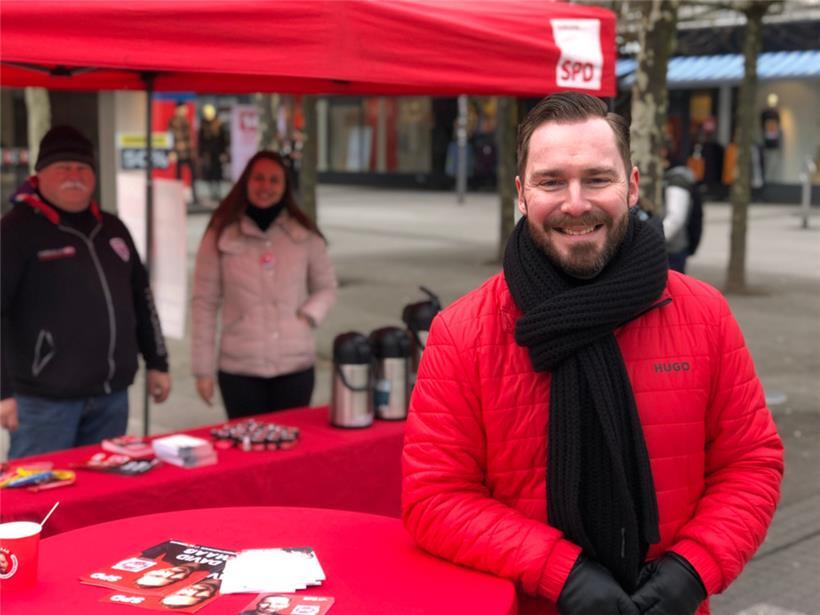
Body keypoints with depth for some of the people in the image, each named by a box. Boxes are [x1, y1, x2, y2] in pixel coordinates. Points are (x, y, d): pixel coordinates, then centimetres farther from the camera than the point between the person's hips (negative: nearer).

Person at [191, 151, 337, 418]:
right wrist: (203, 369, -1)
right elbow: (205, 303, 1)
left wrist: (308, 317, -6)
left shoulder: (305, 234, 3)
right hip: (239, 369, -1)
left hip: (296, 366, 2)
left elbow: (326, 288, 15)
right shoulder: (221, 235, -1)